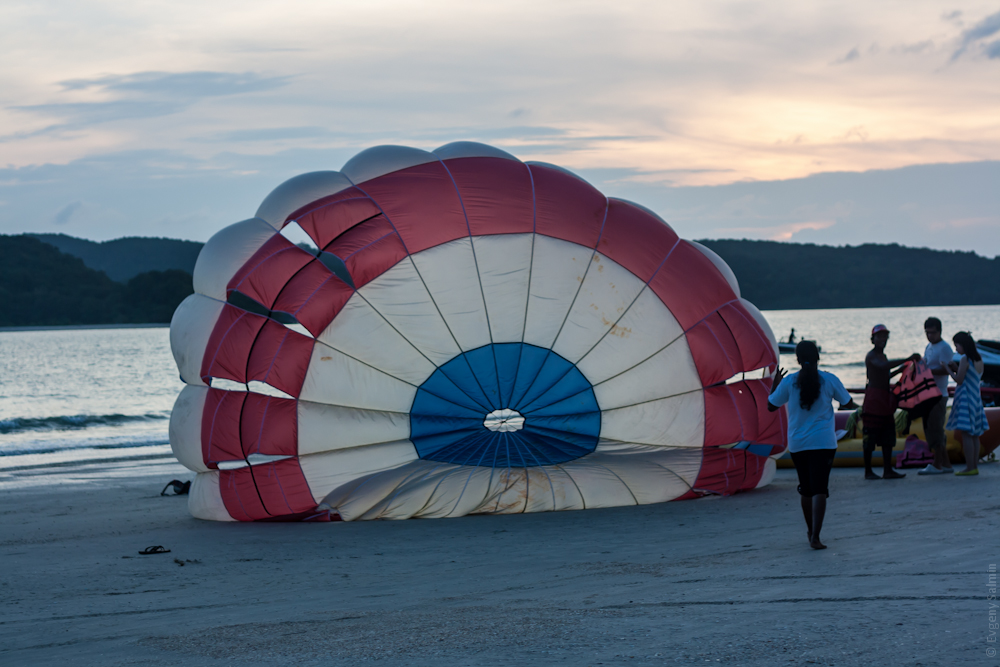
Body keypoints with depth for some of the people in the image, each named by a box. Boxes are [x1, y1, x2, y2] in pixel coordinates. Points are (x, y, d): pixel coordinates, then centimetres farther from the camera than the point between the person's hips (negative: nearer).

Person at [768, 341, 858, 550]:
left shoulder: (788, 382, -4)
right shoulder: (829, 380, -4)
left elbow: (771, 406, 7)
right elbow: (848, 403, 8)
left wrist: (774, 385, 22)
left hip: (797, 444, 2)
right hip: (823, 442, -2)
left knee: (805, 489, 16)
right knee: (819, 489, -7)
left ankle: (811, 533, 29)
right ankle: (815, 536, -20)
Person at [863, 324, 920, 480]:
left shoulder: (883, 355, 19)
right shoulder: (871, 356, -11)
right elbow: (883, 366, -32)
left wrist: (900, 369, 24)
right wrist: (906, 360, -36)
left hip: (885, 397, 9)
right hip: (874, 396, -9)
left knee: (888, 435, 8)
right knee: (871, 435, -6)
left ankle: (888, 470, 10)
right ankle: (868, 471, -2)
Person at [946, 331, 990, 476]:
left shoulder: (965, 359, -14)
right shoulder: (978, 359, 11)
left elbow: (959, 380, -13)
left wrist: (949, 369, 0)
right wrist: (956, 368, 13)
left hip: (965, 398, -9)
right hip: (976, 398, 9)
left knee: (966, 434, -8)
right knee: (974, 434, 11)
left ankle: (970, 467, -11)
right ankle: (975, 466, 13)